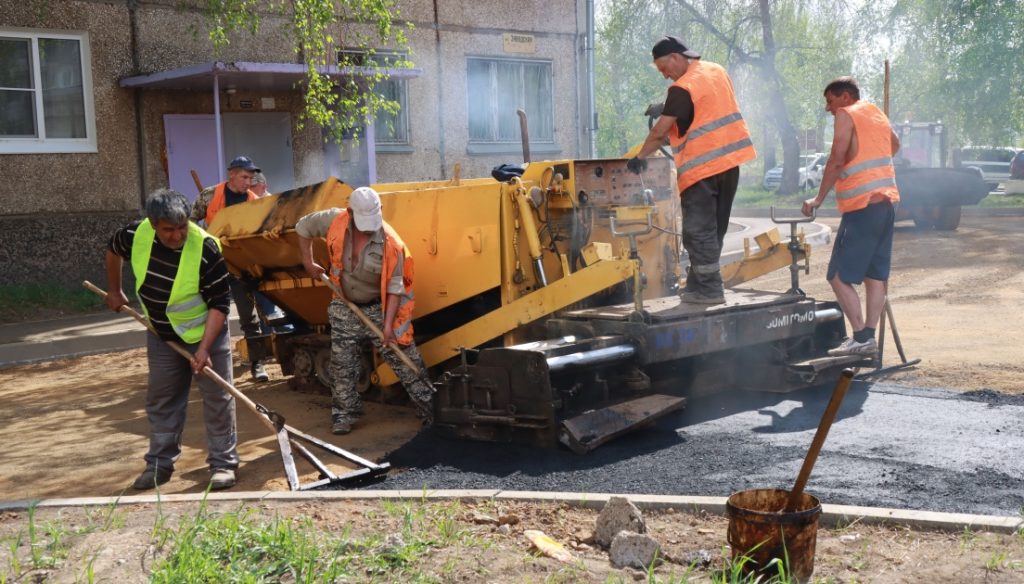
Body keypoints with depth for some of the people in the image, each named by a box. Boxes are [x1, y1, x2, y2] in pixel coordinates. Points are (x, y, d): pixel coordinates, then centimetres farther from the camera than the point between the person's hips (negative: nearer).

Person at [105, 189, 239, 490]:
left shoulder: (206, 249, -30)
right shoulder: (135, 235, -17)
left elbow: (219, 303, -25)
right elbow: (113, 250, 9)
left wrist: (204, 348, -29)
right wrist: (114, 291, 17)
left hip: (205, 331, -4)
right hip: (162, 334, 5)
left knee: (217, 399, 0)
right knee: (161, 399, 12)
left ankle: (223, 463, 11)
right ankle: (160, 463, 24)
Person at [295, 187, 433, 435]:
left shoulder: (390, 243, -23)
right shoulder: (335, 221, -15)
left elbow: (395, 286, -19)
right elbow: (303, 227, 4)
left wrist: (388, 324, -25)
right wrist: (308, 263, 2)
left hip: (380, 309, -3)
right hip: (345, 309, 3)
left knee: (407, 364, 0)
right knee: (343, 368, 8)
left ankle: (433, 411, 7)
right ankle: (343, 416, 22)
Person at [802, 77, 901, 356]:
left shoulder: (846, 115, -6)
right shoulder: (878, 113, 18)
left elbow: (836, 160, -14)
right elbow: (895, 144, 36)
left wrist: (818, 199, -9)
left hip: (862, 207, -9)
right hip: (887, 202, 9)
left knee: (839, 276, -5)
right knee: (875, 276, 7)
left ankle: (860, 338, -9)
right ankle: (869, 337, 7)